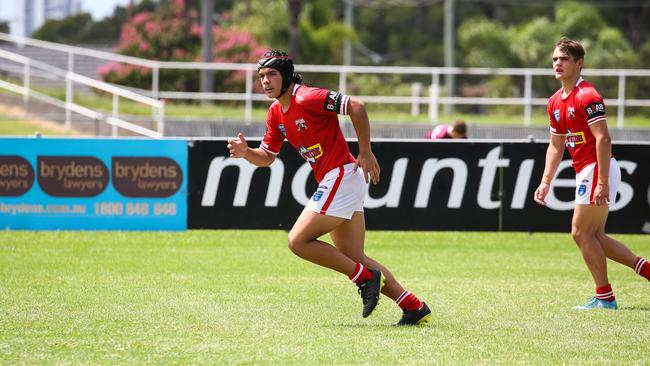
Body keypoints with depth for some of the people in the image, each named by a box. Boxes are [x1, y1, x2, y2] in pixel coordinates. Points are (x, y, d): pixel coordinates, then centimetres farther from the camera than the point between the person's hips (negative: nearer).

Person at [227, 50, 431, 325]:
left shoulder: (307, 98, -15)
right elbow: (267, 156, 20)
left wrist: (365, 153, -19)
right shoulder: (276, 113, 13)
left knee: (298, 241, -11)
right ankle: (415, 308, 11)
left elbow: (356, 107, -21)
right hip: (335, 183, 10)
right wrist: (246, 152, -2)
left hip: (341, 176, -10)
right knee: (353, 259, 10)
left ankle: (366, 278, -4)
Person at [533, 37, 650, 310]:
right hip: (585, 172, 10)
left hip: (598, 169, -10)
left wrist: (602, 182, -26)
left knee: (581, 233, -6)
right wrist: (546, 182, 13)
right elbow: (556, 145, 21)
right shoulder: (555, 102, 13)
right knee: (594, 237, 10)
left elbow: (603, 139, -22)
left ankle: (604, 298, 1)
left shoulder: (587, 96, -16)